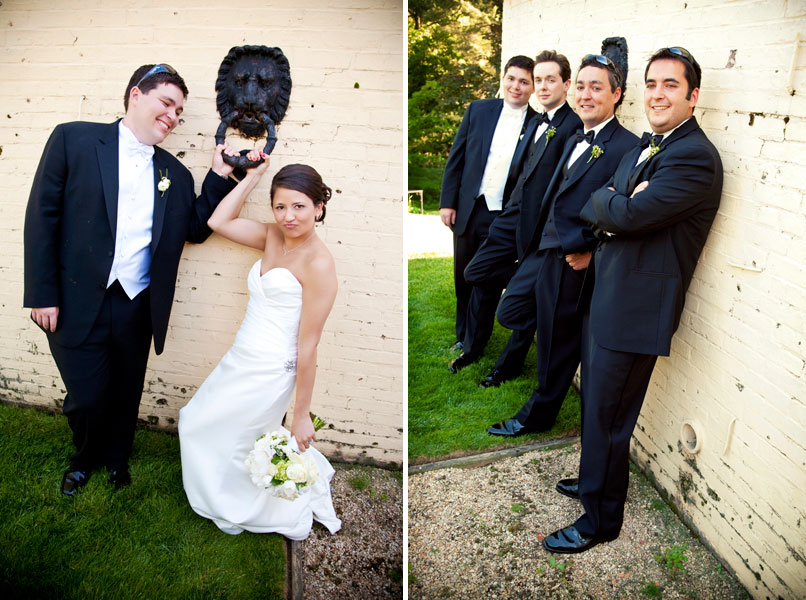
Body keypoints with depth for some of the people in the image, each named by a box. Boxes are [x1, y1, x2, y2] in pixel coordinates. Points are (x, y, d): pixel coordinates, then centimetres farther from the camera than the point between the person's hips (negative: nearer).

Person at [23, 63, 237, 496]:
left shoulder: (175, 174, 8)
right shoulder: (74, 139, -3)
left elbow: (196, 228, 6)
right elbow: (41, 216, -6)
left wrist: (219, 176, -3)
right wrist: (42, 294, -10)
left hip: (136, 309, 4)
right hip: (76, 304, -3)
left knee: (125, 394, 17)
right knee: (86, 397, 4)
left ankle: (116, 456, 45)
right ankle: (85, 456, 37)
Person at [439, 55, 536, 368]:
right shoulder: (478, 110, 4)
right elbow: (456, 157, 5)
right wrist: (448, 201, -1)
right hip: (469, 210, 2)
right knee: (464, 280, 15)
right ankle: (463, 339, 34)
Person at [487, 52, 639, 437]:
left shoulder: (625, 147, -14)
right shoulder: (576, 141, 14)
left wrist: (590, 251, -18)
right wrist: (538, 245, 9)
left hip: (573, 261, -8)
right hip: (542, 250, 8)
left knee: (558, 345, 9)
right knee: (509, 314, 15)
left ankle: (537, 416, 28)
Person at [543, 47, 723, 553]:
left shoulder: (696, 157, -17)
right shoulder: (647, 147, 14)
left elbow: (629, 215, -28)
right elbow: (592, 209, 10)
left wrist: (608, 202, -6)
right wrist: (617, 204, -12)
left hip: (635, 309, -9)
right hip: (605, 297, 9)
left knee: (608, 417, 4)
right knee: (595, 404, 23)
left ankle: (601, 521, 24)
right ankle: (593, 480, 46)